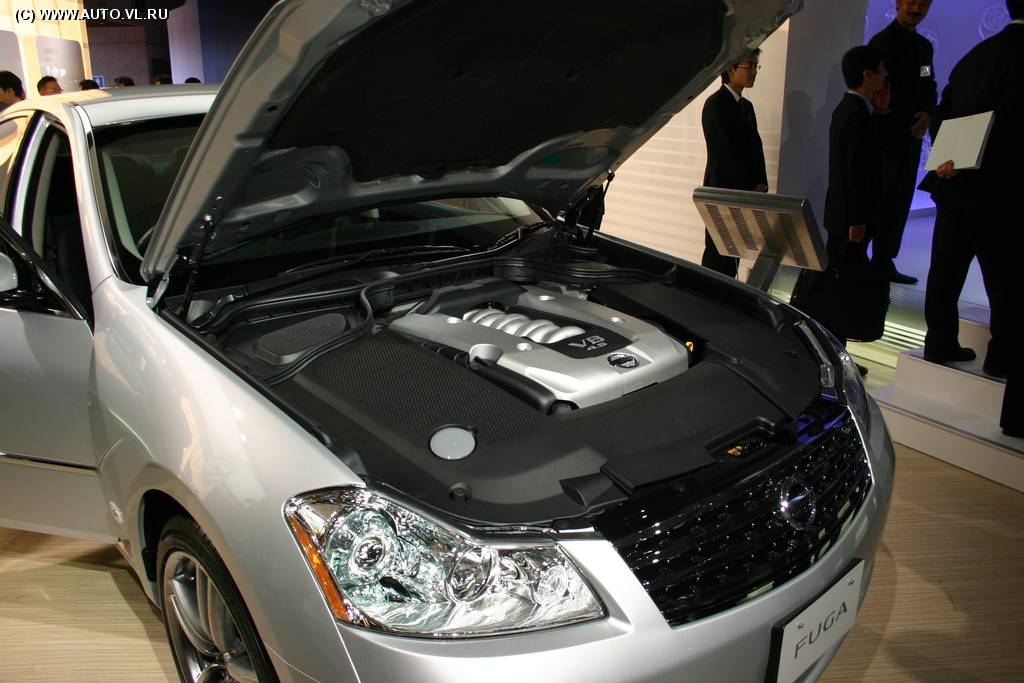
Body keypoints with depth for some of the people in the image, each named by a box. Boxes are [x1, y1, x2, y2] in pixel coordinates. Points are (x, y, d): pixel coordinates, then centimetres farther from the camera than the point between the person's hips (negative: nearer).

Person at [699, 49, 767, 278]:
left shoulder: (746, 106, 17)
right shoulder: (716, 104, -10)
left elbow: (755, 147, 14)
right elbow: (724, 153, -16)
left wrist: (760, 184, -1)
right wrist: (749, 189, -14)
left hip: (744, 195, 8)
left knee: (734, 253, 10)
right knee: (716, 254, -4)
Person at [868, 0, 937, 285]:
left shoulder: (924, 45, 18)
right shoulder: (882, 42, -6)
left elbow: (929, 89, 15)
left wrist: (927, 115, -5)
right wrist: (915, 117, -10)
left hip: (911, 136, 8)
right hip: (886, 134, -8)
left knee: (900, 201, 7)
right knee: (877, 201, -8)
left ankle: (884, 261, 12)